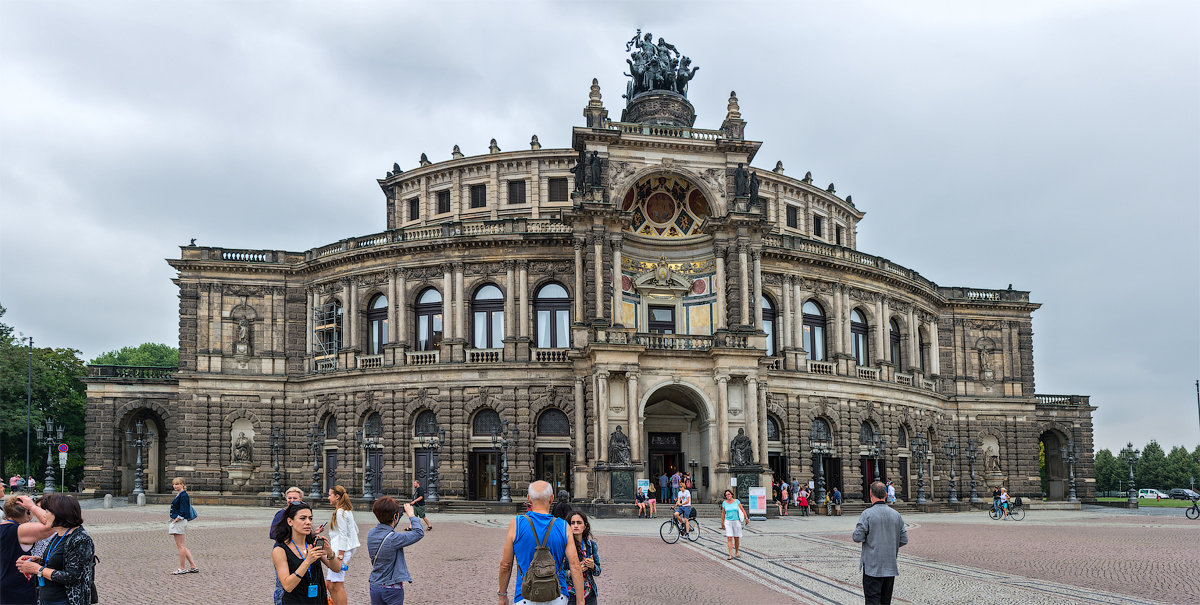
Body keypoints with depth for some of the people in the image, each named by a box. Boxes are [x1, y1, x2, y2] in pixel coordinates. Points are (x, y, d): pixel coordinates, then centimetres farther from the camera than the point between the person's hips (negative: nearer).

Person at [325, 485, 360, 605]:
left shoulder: (340, 512, -13)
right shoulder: (347, 511, 16)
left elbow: (343, 536, -18)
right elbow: (355, 530, 22)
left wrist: (340, 558, -20)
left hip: (340, 550, -10)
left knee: (337, 585, -9)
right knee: (330, 584, 12)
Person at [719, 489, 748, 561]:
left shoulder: (736, 501, -1)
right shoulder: (724, 503, 1)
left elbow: (742, 510, 3)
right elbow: (723, 514, 10)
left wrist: (746, 518, -4)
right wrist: (722, 523, 13)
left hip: (736, 522, 0)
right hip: (728, 522, 0)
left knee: (737, 538, 8)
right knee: (729, 539, -10)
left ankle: (736, 552, 30)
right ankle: (730, 555, -13)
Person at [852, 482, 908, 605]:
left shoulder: (867, 514, -13)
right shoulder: (896, 514, 4)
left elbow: (857, 537, -15)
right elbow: (904, 540, 6)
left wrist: (856, 530, 6)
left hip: (873, 567, -5)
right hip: (891, 566, 5)